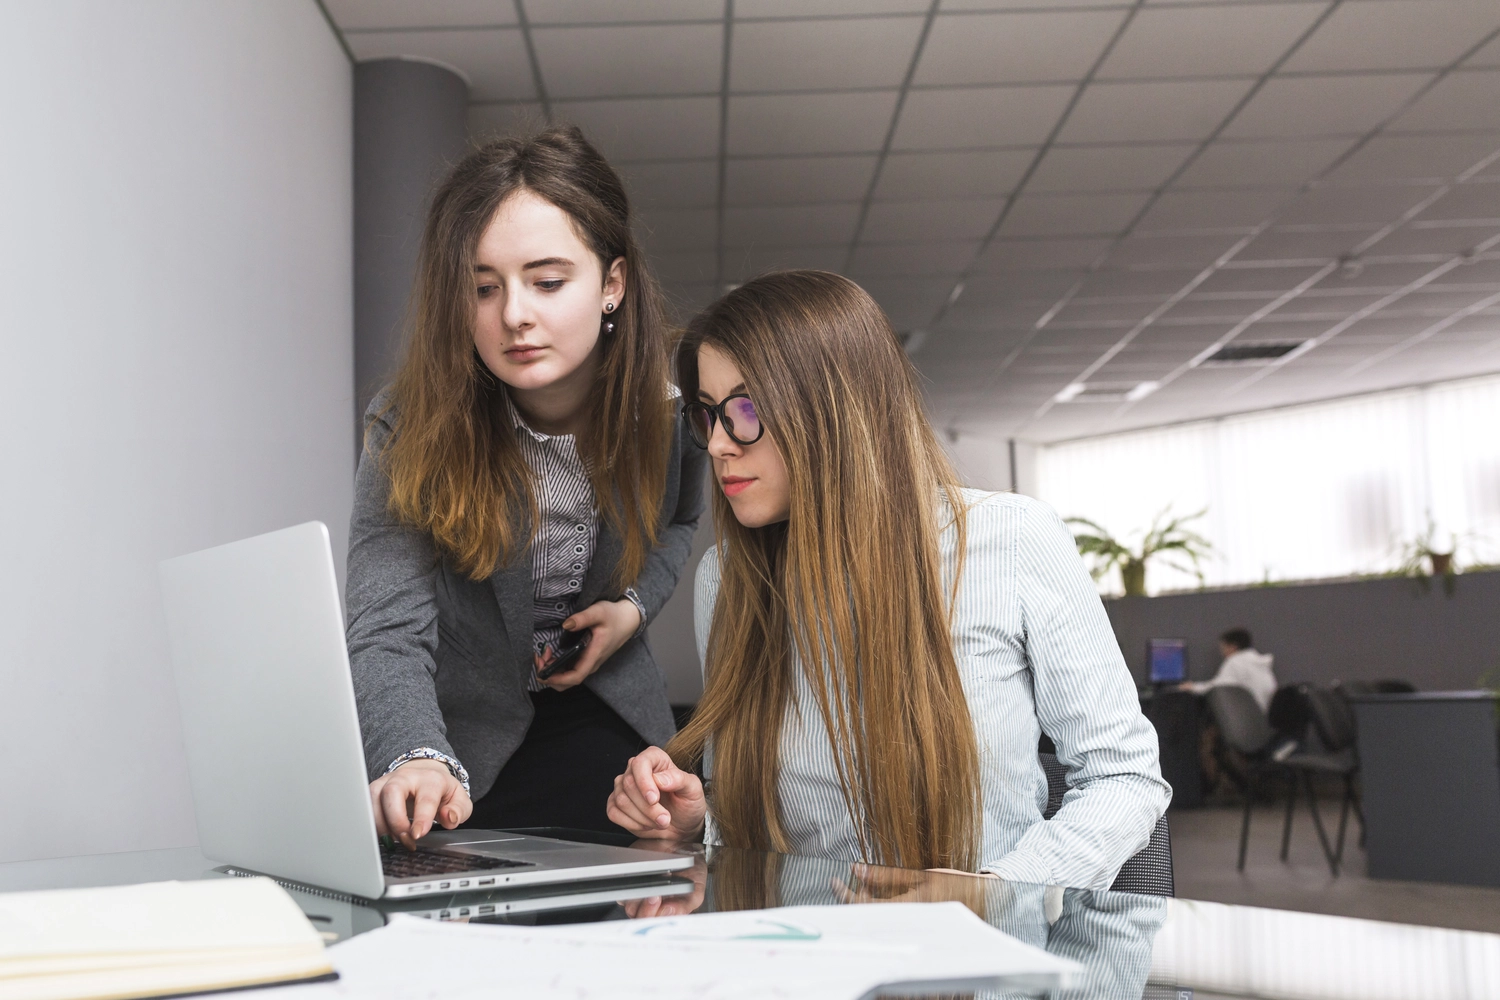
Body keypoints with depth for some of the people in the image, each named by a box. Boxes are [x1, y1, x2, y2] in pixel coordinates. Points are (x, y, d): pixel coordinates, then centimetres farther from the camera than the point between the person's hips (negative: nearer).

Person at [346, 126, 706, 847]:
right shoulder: (408, 431, -24)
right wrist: (419, 761, -54)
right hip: (463, 736, -2)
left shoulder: (667, 409, -15)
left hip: (603, 719, 2)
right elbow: (389, 634, -33)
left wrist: (636, 604, -10)